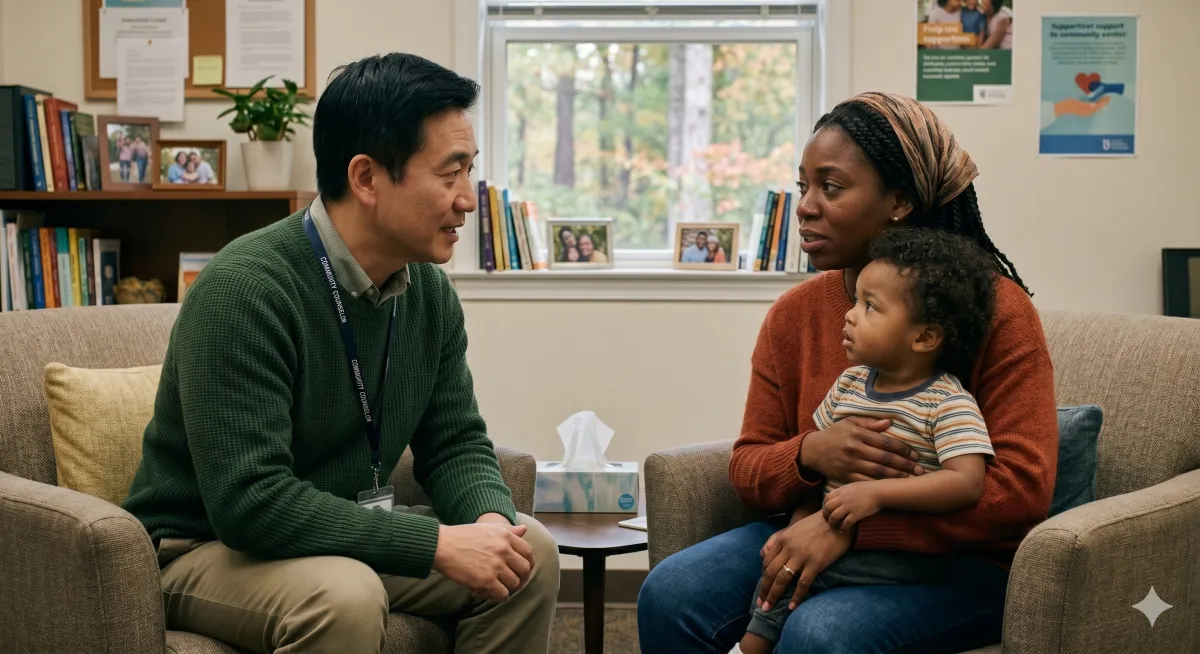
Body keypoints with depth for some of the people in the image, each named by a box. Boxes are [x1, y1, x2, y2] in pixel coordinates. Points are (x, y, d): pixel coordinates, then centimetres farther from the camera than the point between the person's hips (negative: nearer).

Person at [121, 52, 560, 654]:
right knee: (344, 597, -35)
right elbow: (249, 500, -31)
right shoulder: (243, 289, -25)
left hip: (347, 536, 7)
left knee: (530, 553, -5)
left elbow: (455, 442, 7)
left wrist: (490, 518, -17)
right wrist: (437, 543, -30)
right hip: (208, 548, -7)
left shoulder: (430, 292, -1)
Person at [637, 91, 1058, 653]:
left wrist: (850, 523, -24)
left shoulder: (995, 308, -10)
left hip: (958, 563, -4)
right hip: (811, 537, 5)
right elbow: (746, 470, 6)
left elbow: (1023, 487, -19)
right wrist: (809, 454, -19)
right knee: (668, 596, -19)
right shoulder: (794, 313, 4)